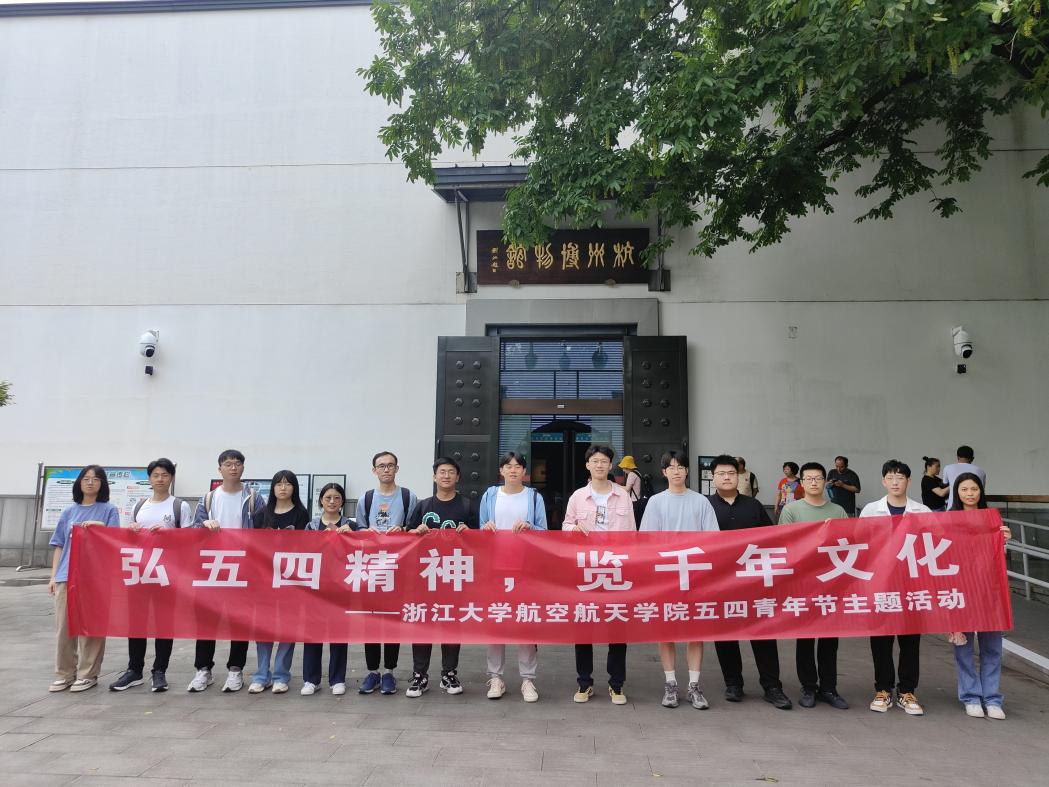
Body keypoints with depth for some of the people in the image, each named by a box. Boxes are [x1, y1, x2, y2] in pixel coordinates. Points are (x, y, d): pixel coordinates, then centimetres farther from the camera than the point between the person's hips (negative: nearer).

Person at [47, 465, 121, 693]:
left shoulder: (109, 510, 4)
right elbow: (59, 545, 14)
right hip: (66, 576, 3)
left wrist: (99, 526, -20)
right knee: (64, 626, 6)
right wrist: (53, 576, 7)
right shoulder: (69, 512, 13)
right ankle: (64, 673, 17)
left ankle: (88, 674, 10)